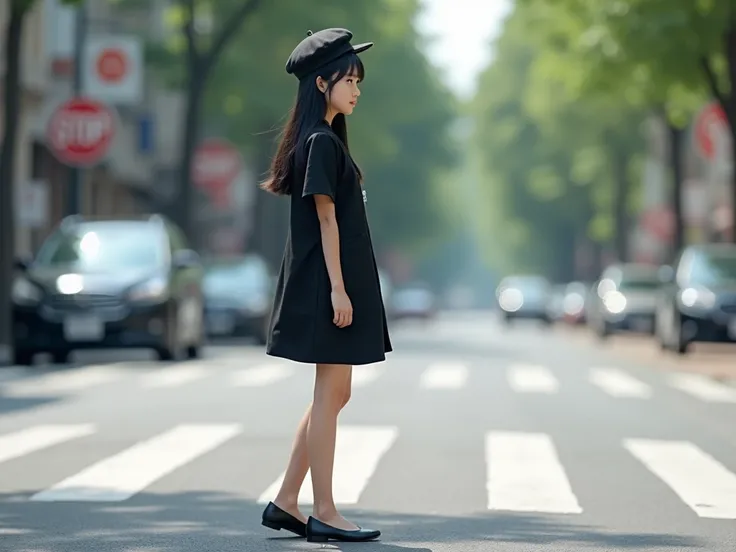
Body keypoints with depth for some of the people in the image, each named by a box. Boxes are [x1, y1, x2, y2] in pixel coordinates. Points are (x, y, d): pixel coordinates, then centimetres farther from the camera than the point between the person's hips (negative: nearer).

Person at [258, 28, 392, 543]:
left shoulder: (325, 141, 17)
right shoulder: (322, 142, -12)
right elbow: (327, 216, -17)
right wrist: (337, 287, -20)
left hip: (334, 283, 10)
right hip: (329, 283, -10)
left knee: (333, 395, 12)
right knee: (330, 394, -6)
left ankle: (286, 503, 14)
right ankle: (324, 514, -1)